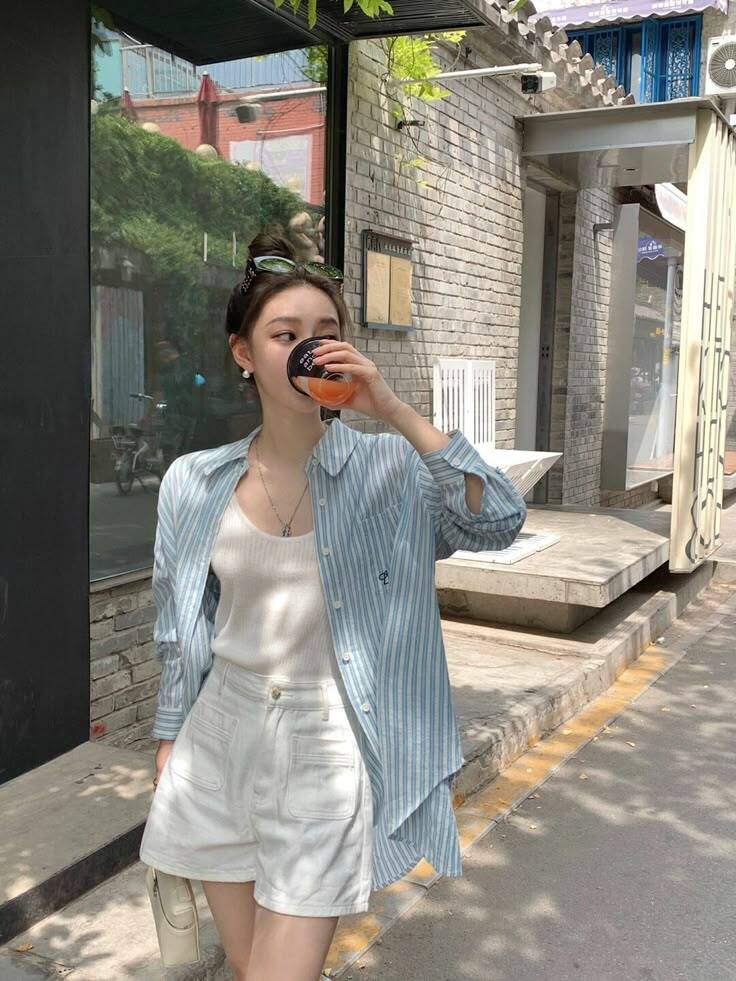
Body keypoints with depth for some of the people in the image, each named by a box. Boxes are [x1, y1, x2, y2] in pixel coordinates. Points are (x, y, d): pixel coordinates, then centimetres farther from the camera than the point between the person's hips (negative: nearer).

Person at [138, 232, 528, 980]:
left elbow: (499, 524, -23)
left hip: (327, 751, -3)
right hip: (222, 742, 4)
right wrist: (168, 742, 14)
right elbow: (180, 631, 10)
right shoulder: (194, 483, 0)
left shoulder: (390, 468, -8)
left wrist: (397, 413, -28)